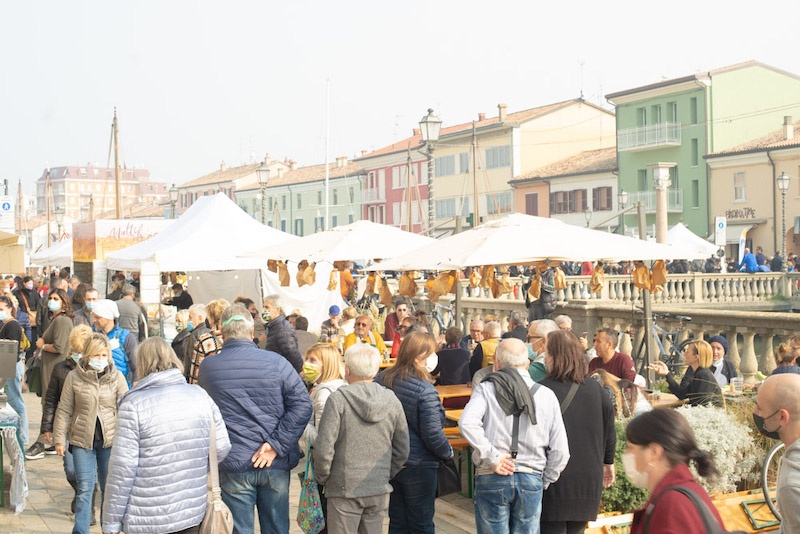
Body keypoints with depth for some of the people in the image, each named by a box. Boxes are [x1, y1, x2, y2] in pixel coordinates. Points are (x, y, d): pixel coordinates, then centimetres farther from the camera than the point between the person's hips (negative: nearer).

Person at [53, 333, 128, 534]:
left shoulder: (117, 377, -1)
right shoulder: (74, 377, -2)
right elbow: (64, 410, 2)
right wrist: (59, 439, 0)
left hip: (110, 440, 1)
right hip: (82, 440, -1)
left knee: (110, 487, 11)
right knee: (84, 488, -1)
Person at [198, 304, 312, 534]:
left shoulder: (207, 368, -4)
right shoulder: (275, 362, -6)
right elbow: (302, 404, -11)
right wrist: (276, 445, -11)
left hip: (232, 465, -1)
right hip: (275, 464, 1)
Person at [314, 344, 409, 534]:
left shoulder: (338, 399, -12)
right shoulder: (391, 401, 1)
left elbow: (323, 449, -14)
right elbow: (402, 451, 6)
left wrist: (323, 478, 2)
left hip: (344, 490, -4)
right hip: (380, 490, 4)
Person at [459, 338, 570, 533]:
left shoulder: (486, 389, -2)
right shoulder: (546, 395, 5)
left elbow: (467, 423, -21)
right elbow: (560, 451, 3)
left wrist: (491, 457, -13)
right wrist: (544, 482, 14)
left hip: (492, 480, -2)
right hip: (532, 480, 2)